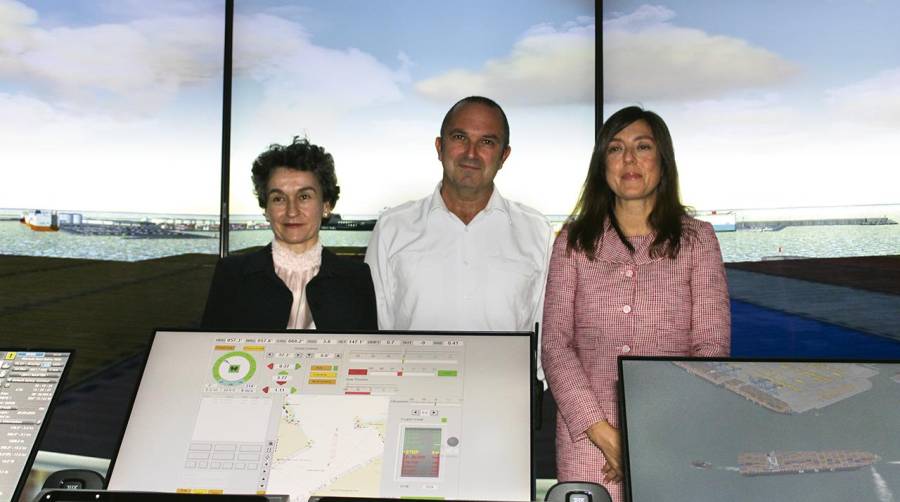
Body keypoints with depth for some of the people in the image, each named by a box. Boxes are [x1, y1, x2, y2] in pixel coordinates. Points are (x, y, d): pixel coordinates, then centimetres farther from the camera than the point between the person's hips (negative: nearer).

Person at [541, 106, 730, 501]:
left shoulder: (697, 239, 5)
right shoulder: (574, 241, 7)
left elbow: (712, 346, -2)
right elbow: (555, 344, 0)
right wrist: (603, 433, -13)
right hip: (589, 439, 1)